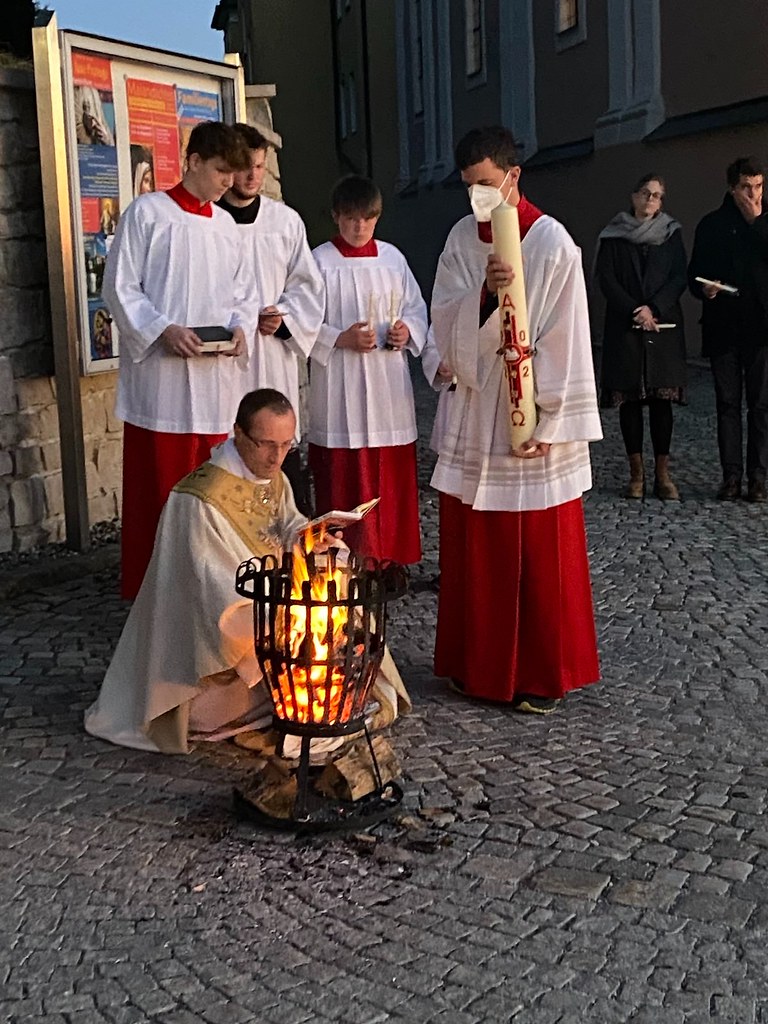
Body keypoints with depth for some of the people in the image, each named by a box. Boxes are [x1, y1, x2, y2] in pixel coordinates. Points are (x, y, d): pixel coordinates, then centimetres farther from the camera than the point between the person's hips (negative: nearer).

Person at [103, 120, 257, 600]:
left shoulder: (225, 224, 14)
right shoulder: (148, 212, -2)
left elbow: (242, 291, 21)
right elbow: (119, 287, -5)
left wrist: (240, 326, 0)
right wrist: (163, 330, -17)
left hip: (217, 377, 5)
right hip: (160, 376, -5)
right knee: (159, 489, -1)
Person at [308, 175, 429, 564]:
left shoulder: (392, 258, 10)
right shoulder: (320, 261, -2)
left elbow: (416, 308, 16)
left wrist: (408, 331, -4)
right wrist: (341, 339, -16)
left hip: (389, 387, 4)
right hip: (339, 389, -4)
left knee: (394, 477, 8)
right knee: (343, 483, -3)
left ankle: (391, 559, 20)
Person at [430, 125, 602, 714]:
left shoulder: (553, 244, -8)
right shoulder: (462, 239, 5)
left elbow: (564, 341, -10)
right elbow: (446, 322, -2)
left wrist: (548, 424, -14)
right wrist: (485, 293, -22)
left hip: (532, 420, -4)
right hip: (474, 415, 4)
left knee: (541, 554, 3)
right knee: (474, 549, 10)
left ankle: (543, 674, 16)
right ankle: (480, 663, 24)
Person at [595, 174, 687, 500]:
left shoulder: (671, 233, 10)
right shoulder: (613, 236, 6)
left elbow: (679, 278, 3)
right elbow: (606, 279, -1)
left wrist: (653, 308, -12)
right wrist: (636, 311, -11)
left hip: (664, 325, 1)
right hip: (624, 326, -1)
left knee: (662, 398, -3)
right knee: (629, 399, -2)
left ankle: (662, 474, 0)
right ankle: (636, 473, 4)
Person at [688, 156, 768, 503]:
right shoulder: (711, 225, 8)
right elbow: (694, 273, 9)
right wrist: (704, 288, -12)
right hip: (723, 327, 1)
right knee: (727, 403, 4)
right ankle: (732, 476, 9)